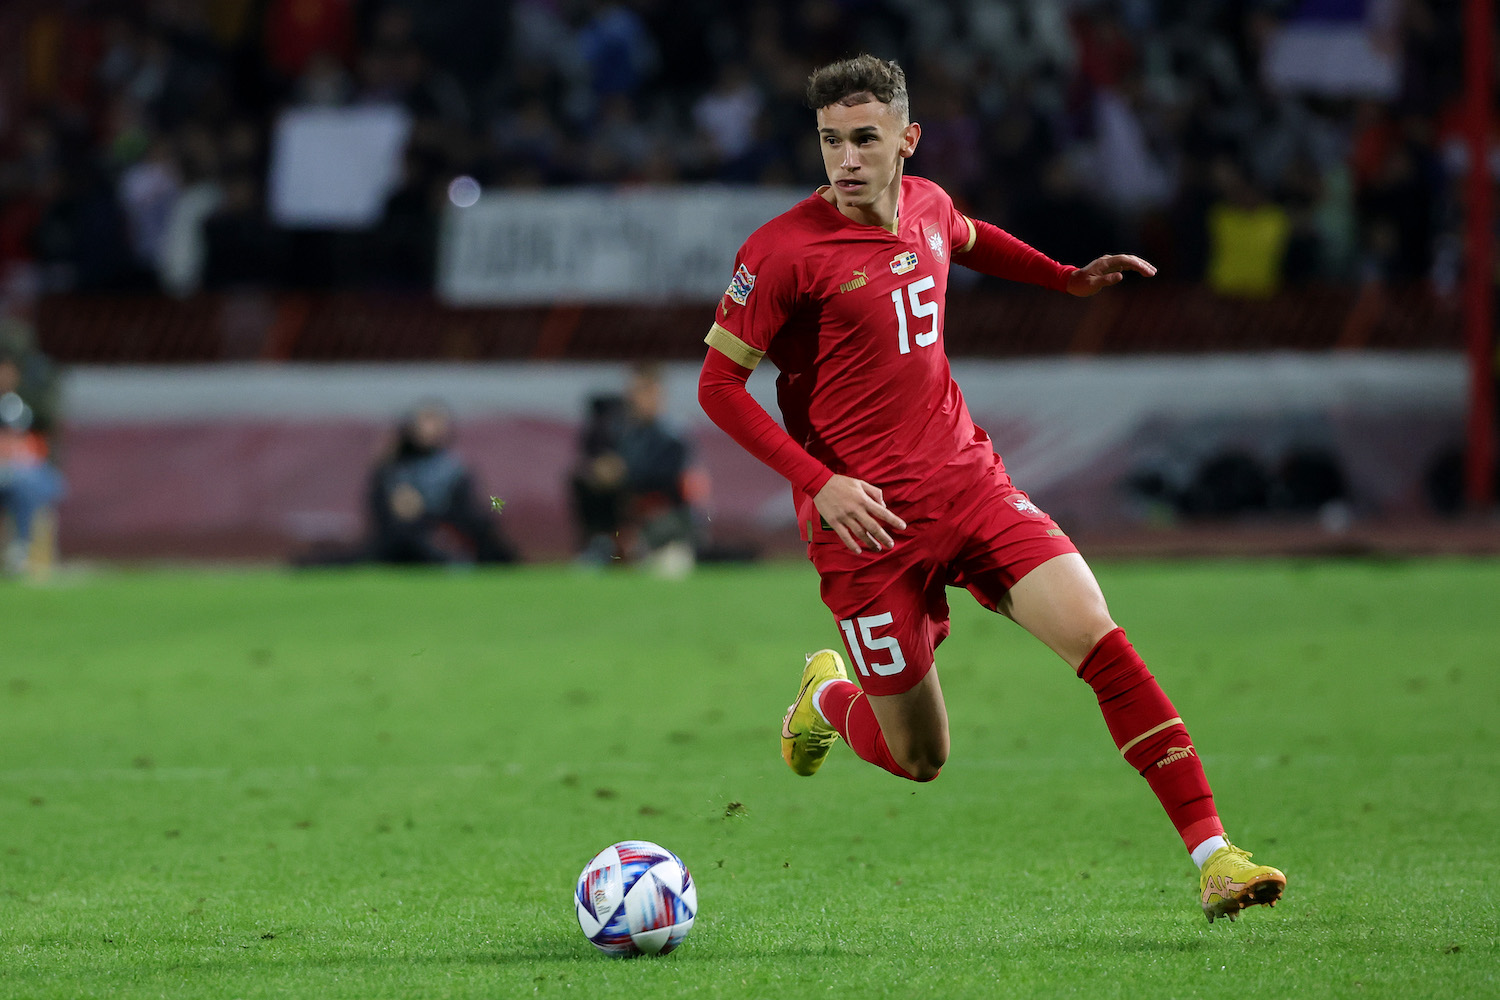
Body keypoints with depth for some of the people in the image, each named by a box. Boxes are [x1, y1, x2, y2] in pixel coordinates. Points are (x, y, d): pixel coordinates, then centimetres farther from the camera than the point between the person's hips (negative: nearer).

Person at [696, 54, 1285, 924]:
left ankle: (1213, 855, -18)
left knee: (1098, 636, -16)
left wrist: (1069, 278, 25)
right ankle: (830, 700, 40)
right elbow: (719, 384, -8)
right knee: (920, 759, 3)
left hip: (970, 483, 5)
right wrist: (818, 481, -18)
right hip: (866, 517, -4)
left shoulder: (926, 206, 6)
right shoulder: (784, 250, -12)